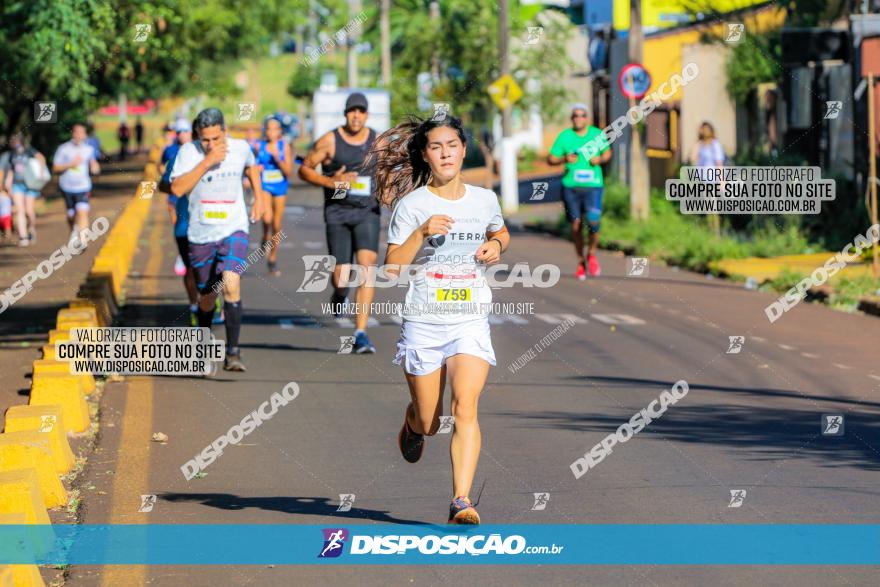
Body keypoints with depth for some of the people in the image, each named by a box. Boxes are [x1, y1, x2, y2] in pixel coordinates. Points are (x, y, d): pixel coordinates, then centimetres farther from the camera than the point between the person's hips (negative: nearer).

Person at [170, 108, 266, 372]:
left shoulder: (240, 148, -1)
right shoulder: (188, 151, -8)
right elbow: (177, 188, -21)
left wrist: (259, 196, 20)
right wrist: (207, 162, -25)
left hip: (233, 231, -1)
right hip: (200, 234, 1)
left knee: (231, 284, -23)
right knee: (207, 296, 11)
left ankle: (232, 352, -21)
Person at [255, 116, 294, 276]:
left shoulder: (285, 146, -3)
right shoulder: (259, 147, 0)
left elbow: (289, 172, -7)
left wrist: (278, 159, -21)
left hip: (280, 187, 1)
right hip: (263, 187, -1)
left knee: (276, 226, 7)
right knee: (267, 218, -27)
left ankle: (273, 259, 23)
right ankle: (265, 238, 4)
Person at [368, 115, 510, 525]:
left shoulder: (484, 199, 6)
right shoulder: (411, 205, -4)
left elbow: (501, 232, 27)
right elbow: (392, 267, -8)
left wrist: (496, 245, 4)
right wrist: (422, 233, -21)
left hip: (471, 322, 1)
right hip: (423, 323, -1)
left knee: (465, 406, -19)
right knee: (430, 423, 8)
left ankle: (461, 501, -22)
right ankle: (412, 422, 46)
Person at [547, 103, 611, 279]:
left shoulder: (598, 135, 4)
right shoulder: (564, 137, 1)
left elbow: (607, 152, 18)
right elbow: (550, 159, 3)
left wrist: (600, 159, -3)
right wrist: (565, 159, -16)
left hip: (593, 186, 0)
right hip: (571, 186, 0)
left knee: (593, 222, -15)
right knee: (576, 225, 5)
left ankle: (591, 254, 12)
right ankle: (580, 261, 22)